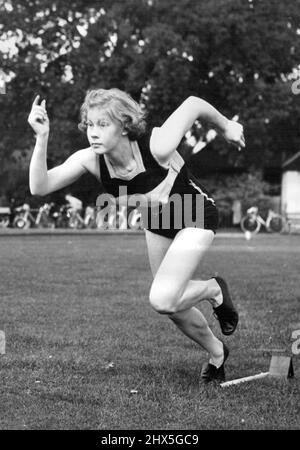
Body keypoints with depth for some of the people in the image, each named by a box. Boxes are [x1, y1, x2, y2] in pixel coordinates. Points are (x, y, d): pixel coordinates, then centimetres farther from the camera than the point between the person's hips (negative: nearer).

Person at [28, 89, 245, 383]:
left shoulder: (157, 147, -36)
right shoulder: (90, 160, -23)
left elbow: (193, 103, -21)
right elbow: (40, 187, -32)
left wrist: (226, 127, -3)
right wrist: (41, 138, -45)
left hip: (196, 217, -6)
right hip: (156, 224, 6)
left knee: (162, 300, -21)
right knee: (173, 307, 13)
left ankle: (213, 290, 11)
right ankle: (217, 354, 41)